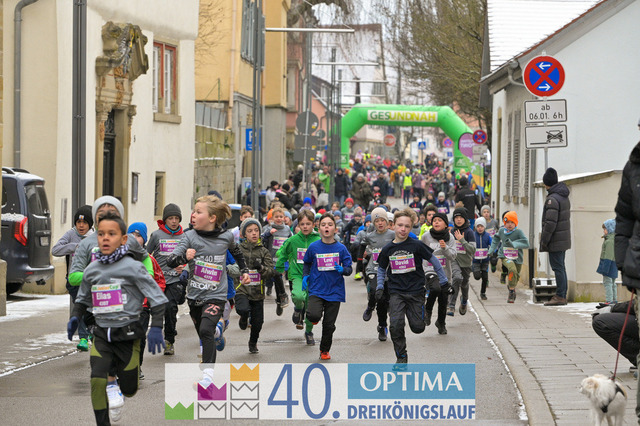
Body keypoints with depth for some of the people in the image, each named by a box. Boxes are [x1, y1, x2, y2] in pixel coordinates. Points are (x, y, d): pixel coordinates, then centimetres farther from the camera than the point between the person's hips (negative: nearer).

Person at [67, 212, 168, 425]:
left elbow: (157, 298, -9)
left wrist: (156, 327, -19)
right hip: (101, 334, 2)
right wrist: (75, 317, 3)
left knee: (129, 389, 7)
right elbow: (82, 299, 21)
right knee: (97, 381, -19)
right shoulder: (92, 270, 4)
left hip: (127, 334, -2)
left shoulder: (133, 268, -9)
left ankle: (115, 380, 42)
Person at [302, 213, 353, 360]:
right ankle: (315, 318, 12)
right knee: (313, 315, -26)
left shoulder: (341, 248, -1)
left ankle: (325, 350, 28)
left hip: (334, 291, 1)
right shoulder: (313, 247, -1)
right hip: (317, 289, -1)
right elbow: (307, 263, 19)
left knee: (329, 325, 4)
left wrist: (342, 270, -19)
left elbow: (349, 269, 3)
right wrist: (305, 276, 3)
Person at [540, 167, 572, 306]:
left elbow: (550, 222, -22)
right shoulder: (564, 197, 12)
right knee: (560, 267, 14)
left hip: (555, 241, -9)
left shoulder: (552, 199, -17)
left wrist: (544, 240, -15)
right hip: (564, 239, 9)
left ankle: (560, 296, -8)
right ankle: (562, 295, 17)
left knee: (558, 267, -7)